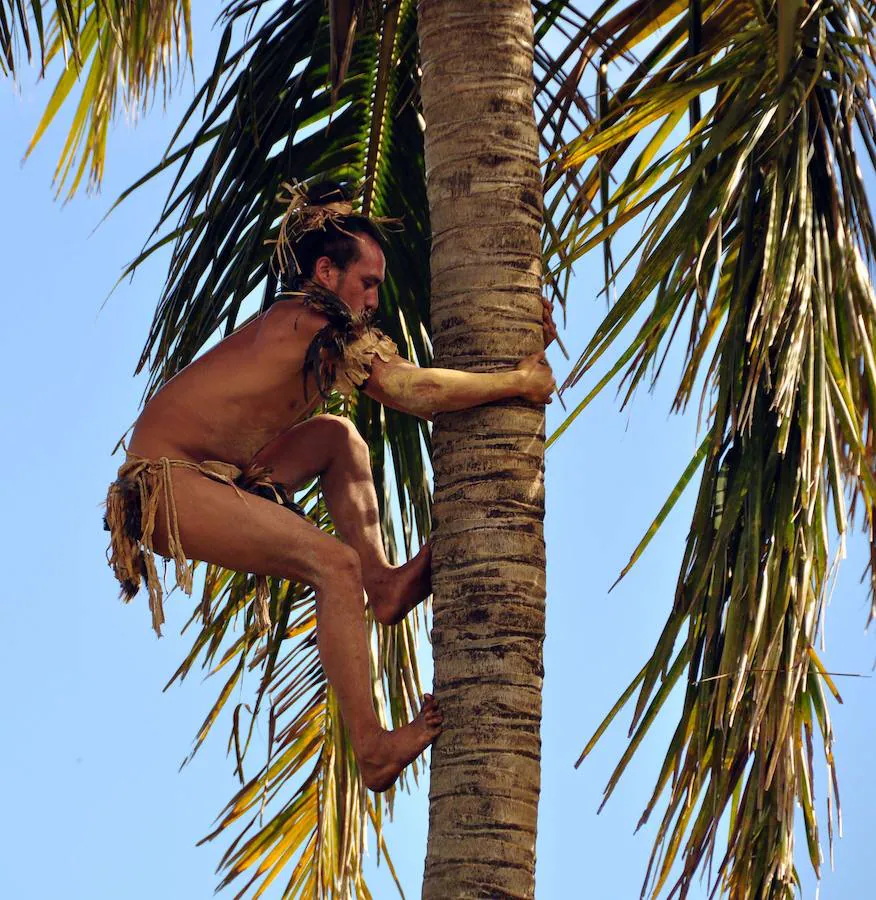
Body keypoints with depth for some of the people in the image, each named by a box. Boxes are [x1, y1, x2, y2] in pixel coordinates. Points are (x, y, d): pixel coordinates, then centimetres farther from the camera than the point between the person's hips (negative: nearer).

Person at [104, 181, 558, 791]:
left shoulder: (320, 333, 15)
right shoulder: (306, 323, -14)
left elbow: (408, 372, 17)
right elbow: (411, 391, -22)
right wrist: (520, 383, -13)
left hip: (208, 478, 10)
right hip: (166, 484, -10)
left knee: (337, 437, 14)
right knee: (334, 562, -21)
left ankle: (382, 583, 3)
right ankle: (373, 749, -20)